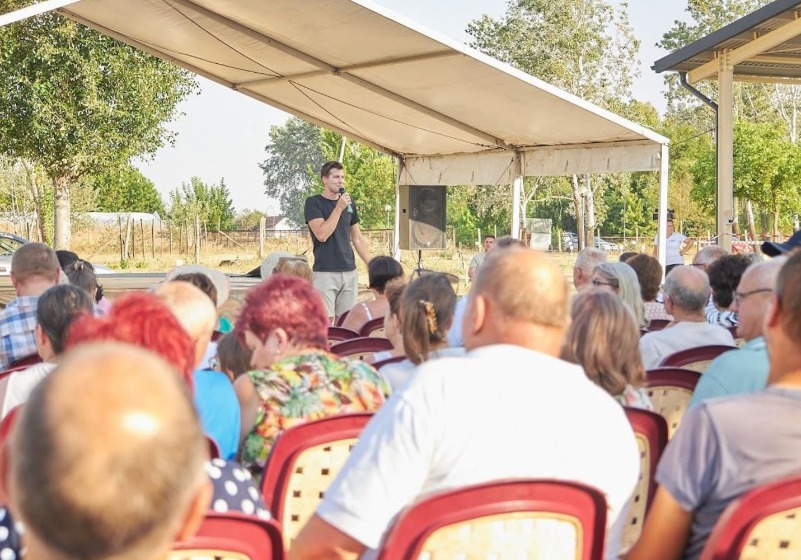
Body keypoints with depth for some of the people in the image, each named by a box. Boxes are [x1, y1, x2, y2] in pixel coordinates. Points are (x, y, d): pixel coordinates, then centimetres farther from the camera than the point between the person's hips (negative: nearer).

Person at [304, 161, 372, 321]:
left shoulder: (349, 203, 13)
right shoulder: (313, 203, -3)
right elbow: (322, 234, -15)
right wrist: (339, 208, -14)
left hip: (349, 272, 5)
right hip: (325, 272, -5)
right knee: (325, 321, -9)